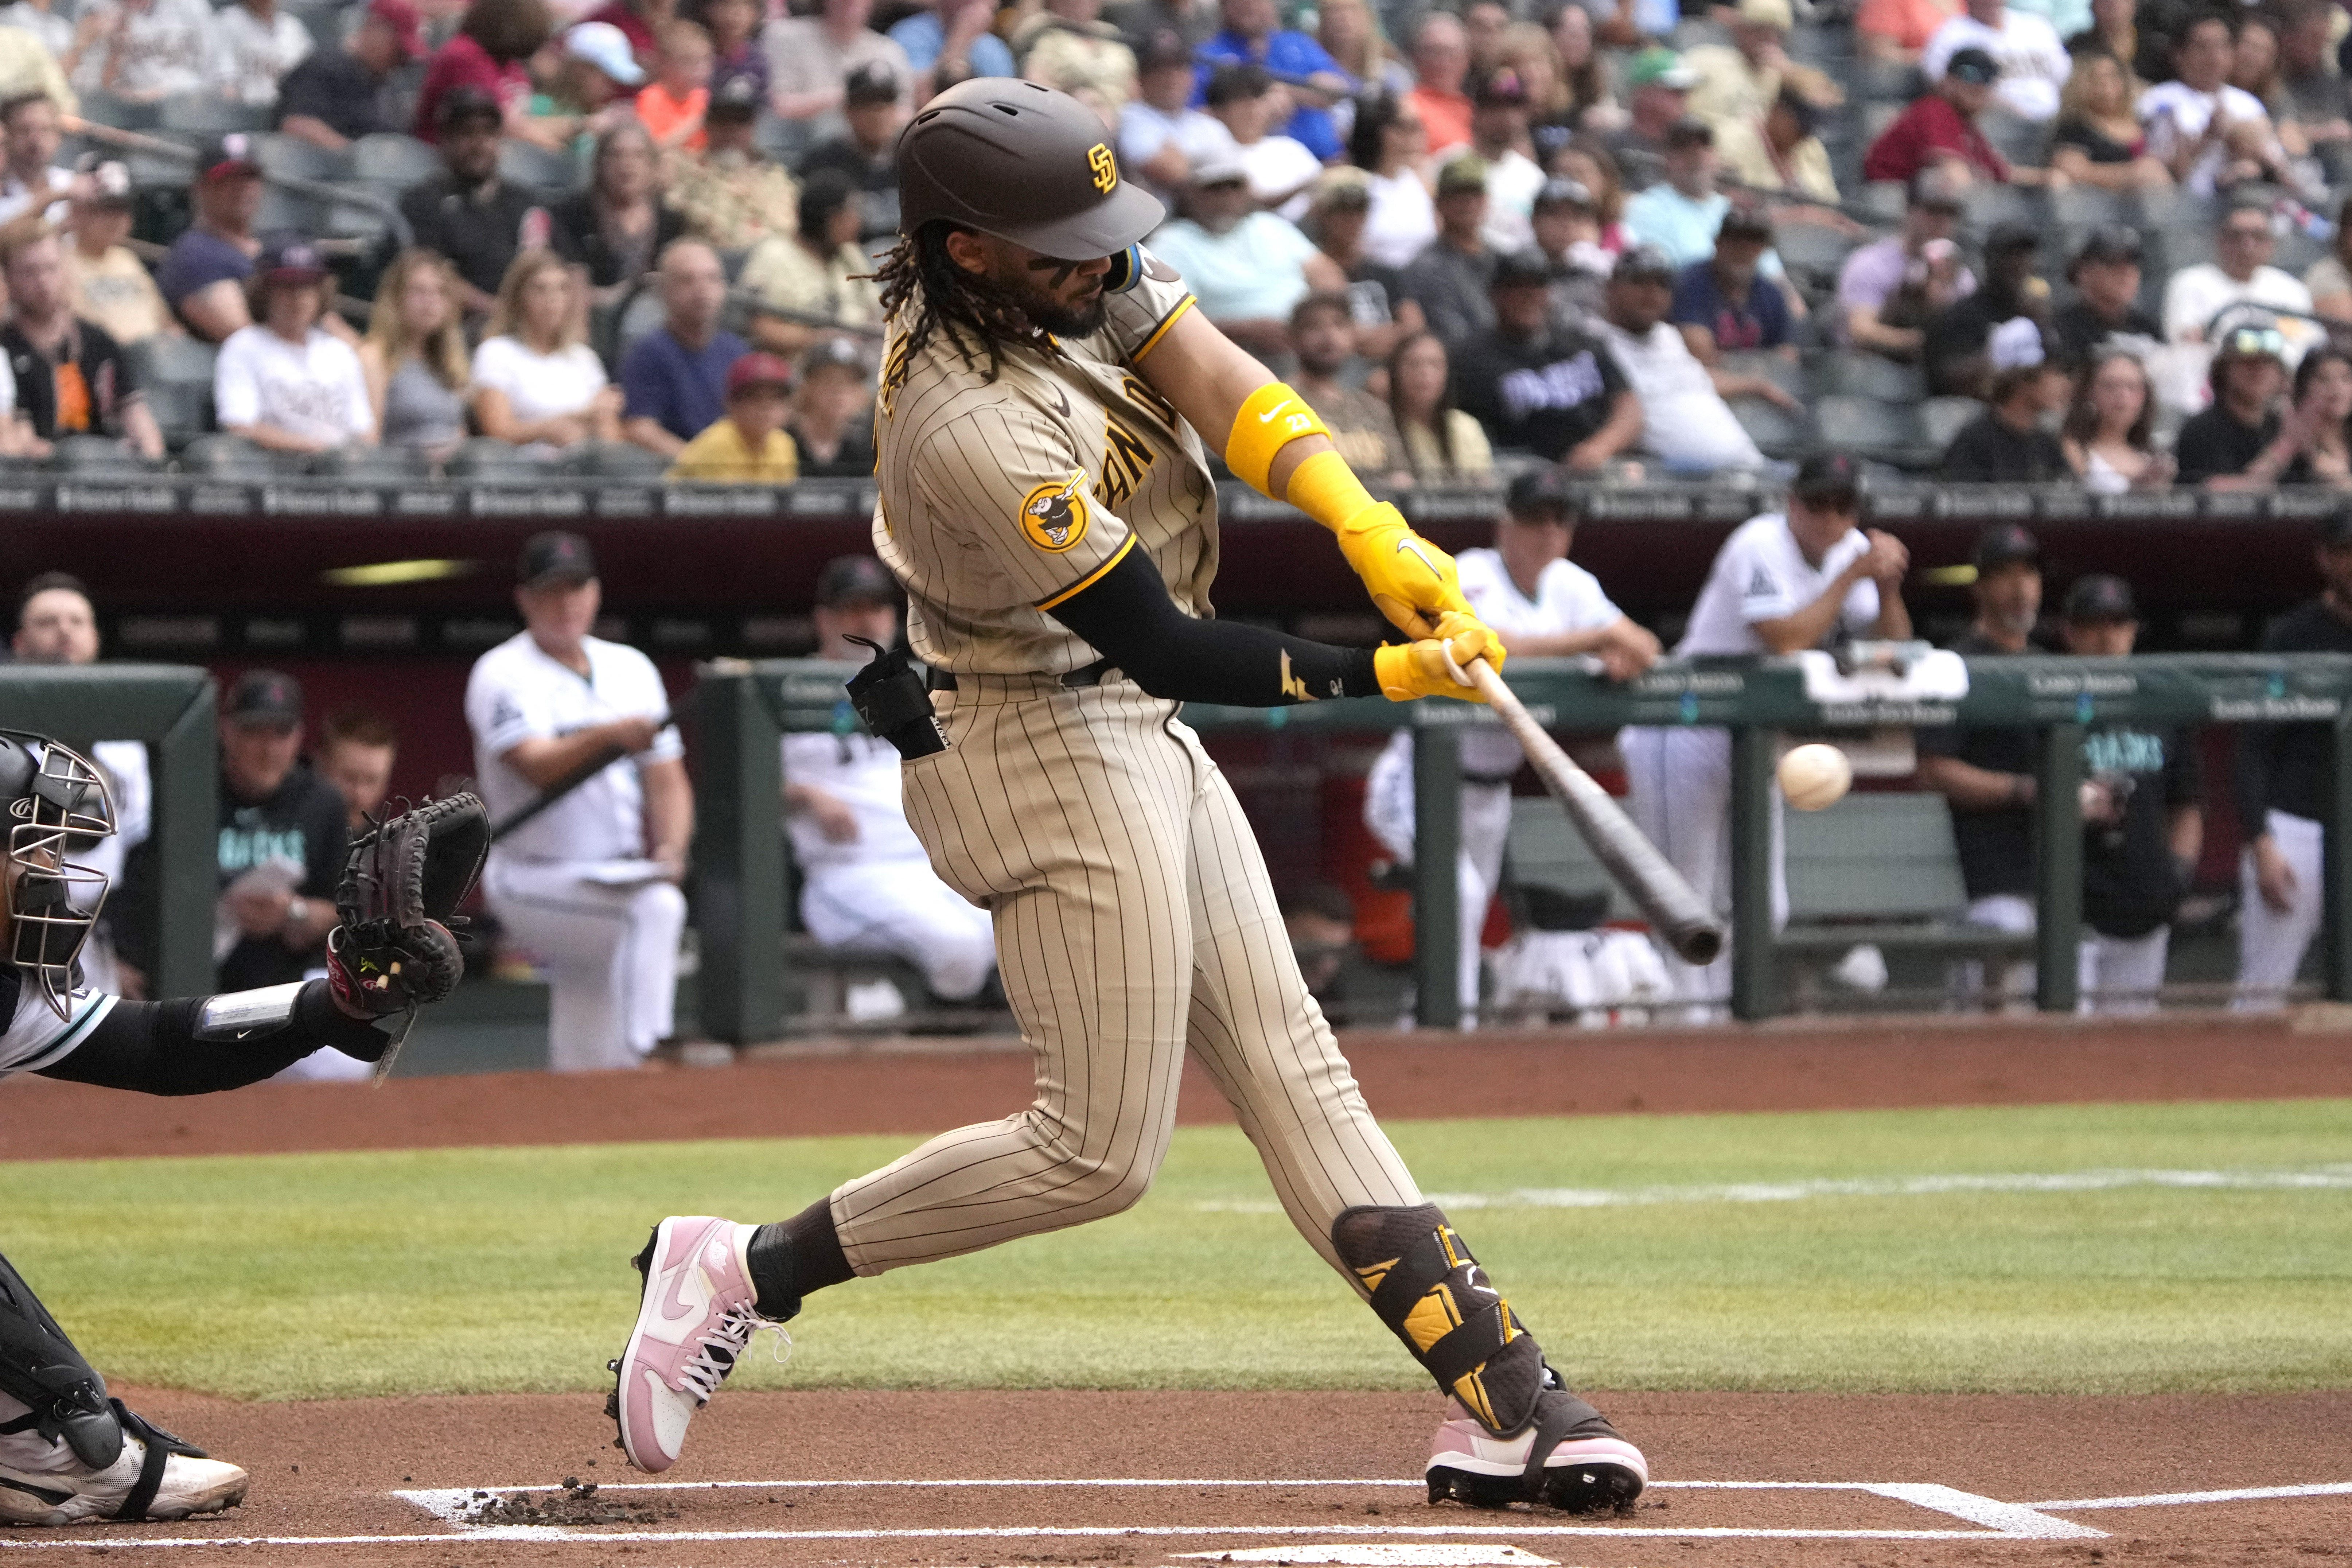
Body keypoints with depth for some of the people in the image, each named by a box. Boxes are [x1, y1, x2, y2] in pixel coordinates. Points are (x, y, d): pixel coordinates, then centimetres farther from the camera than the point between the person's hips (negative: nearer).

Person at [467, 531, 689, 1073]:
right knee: (656, 907, -33)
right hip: (536, 880, -6)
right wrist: (610, 737, -40)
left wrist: (670, 849, -8)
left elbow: (667, 779, 12)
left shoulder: (631, 668, 14)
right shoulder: (504, 675, -5)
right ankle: (641, 1052, -43)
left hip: (621, 879, 6)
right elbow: (538, 766, -22)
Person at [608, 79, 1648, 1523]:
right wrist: (1381, 676, -19)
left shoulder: (1064, 282, -4)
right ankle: (747, 1272, 3)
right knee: (1099, 1152, -5)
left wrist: (1370, 527, -27)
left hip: (1134, 734, 9)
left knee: (1292, 1067, 5)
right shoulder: (976, 431, -29)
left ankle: (1502, 1400, 3)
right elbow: (1166, 650, -23)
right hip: (1052, 753, -9)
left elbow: (1216, 382, -12)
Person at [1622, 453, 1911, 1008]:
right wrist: (1854, 576, -26)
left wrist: (1887, 587, -17)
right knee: (1690, 903, -7)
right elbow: (1786, 640, -31)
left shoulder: (1849, 550, 3)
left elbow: (1894, 646, 1)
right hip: (1690, 732, -8)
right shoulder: (1762, 546, -20)